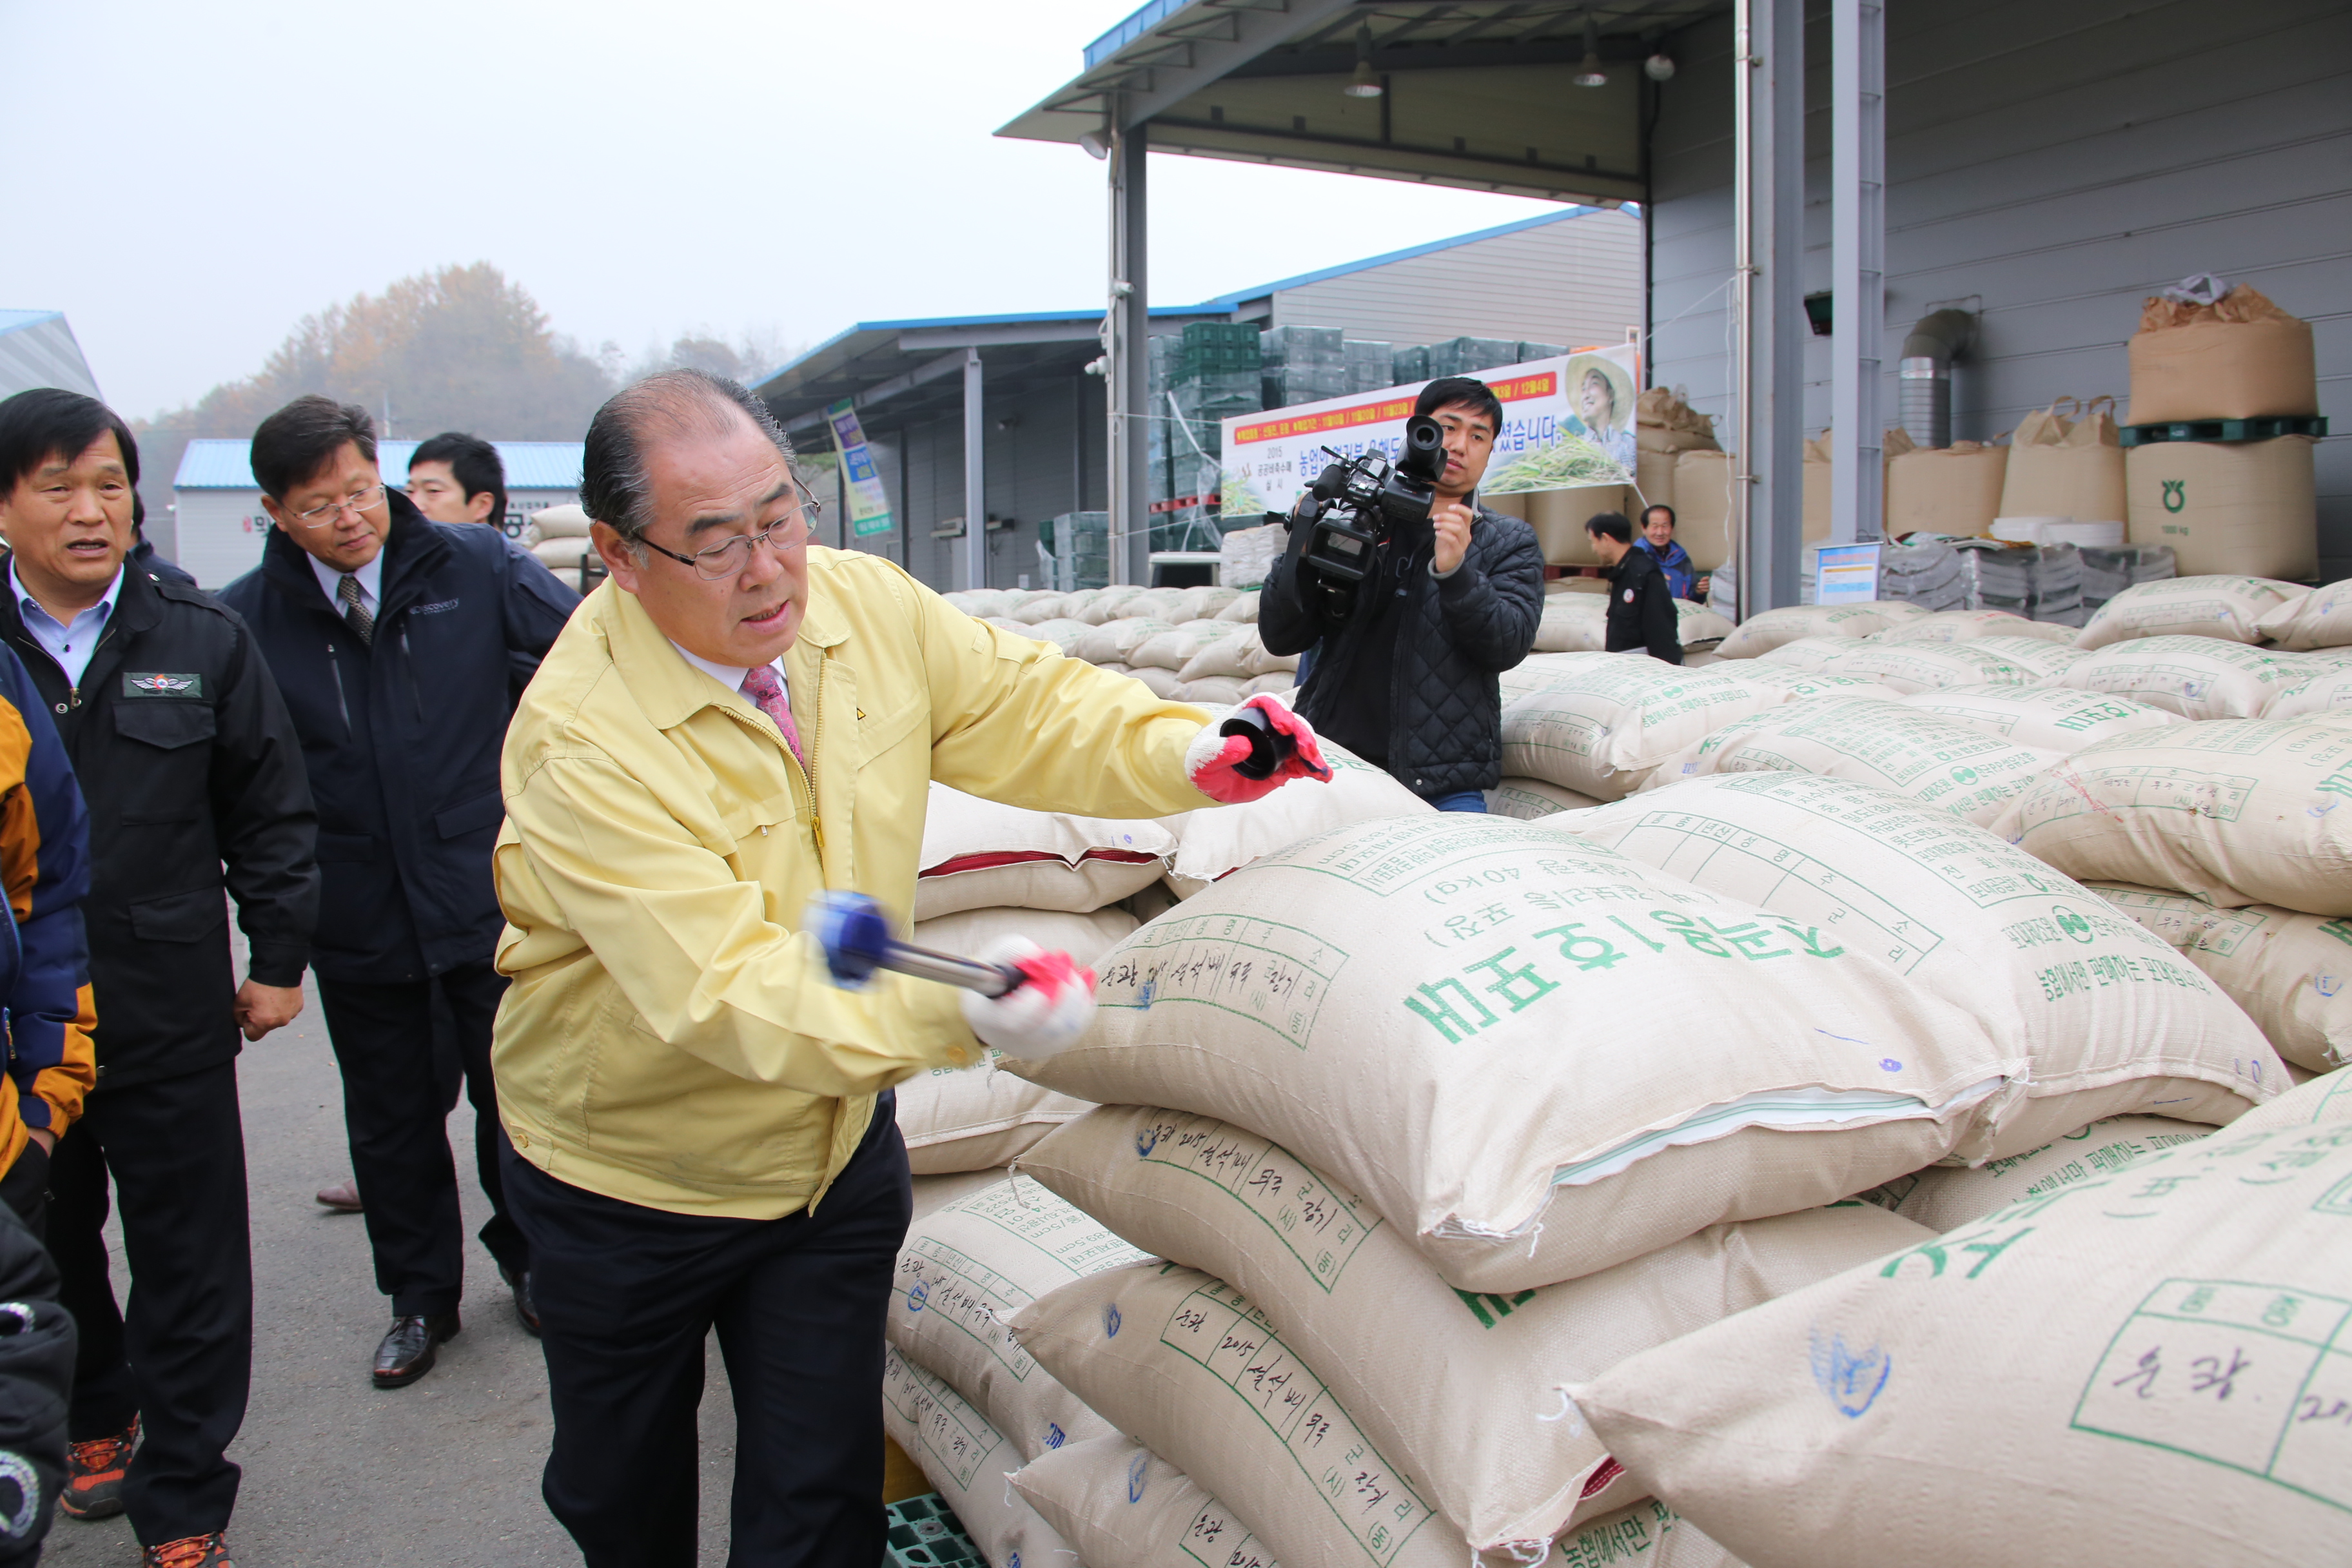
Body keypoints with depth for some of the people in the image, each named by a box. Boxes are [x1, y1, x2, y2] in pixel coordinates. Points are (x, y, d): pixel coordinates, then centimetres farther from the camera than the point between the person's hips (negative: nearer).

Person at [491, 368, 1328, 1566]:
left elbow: (1023, 702, -1)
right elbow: (728, 987, -36)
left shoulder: (863, 603, -14)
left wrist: (1187, 755, -20)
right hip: (631, 1175, -3)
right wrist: (955, 1019, -51)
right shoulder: (581, 741, -30)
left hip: (833, 1147, 3)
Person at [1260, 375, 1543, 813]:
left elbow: (1508, 646, -3)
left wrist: (1455, 571, -19)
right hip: (1331, 760, 0)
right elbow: (1280, 638, 7)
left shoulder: (1511, 543, 14)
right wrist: (1303, 551, -10)